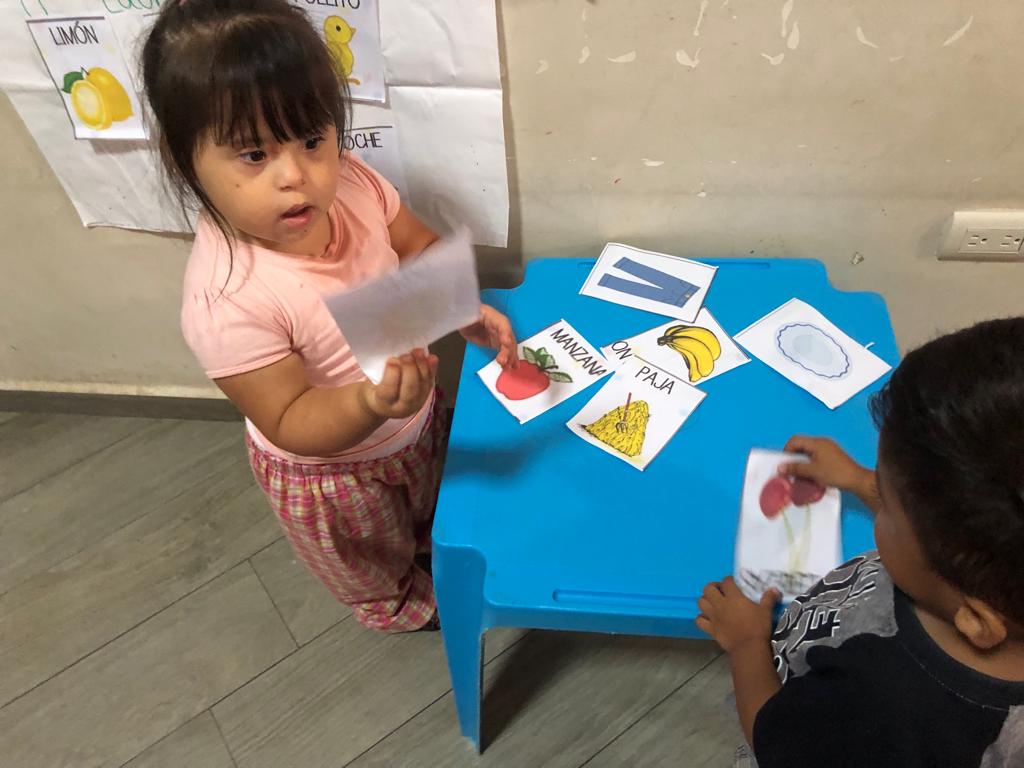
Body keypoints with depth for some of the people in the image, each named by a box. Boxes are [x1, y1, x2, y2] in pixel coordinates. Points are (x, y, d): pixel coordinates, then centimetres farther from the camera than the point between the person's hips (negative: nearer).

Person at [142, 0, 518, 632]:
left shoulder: (352, 184, -24)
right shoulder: (226, 299, -40)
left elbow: (417, 247, -5)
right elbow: (290, 424, -31)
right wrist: (369, 405, -49)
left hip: (416, 415, 5)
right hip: (333, 471, -4)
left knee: (432, 505, 38)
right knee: (376, 569, 29)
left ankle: (431, 544, 72)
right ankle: (402, 608, 64)